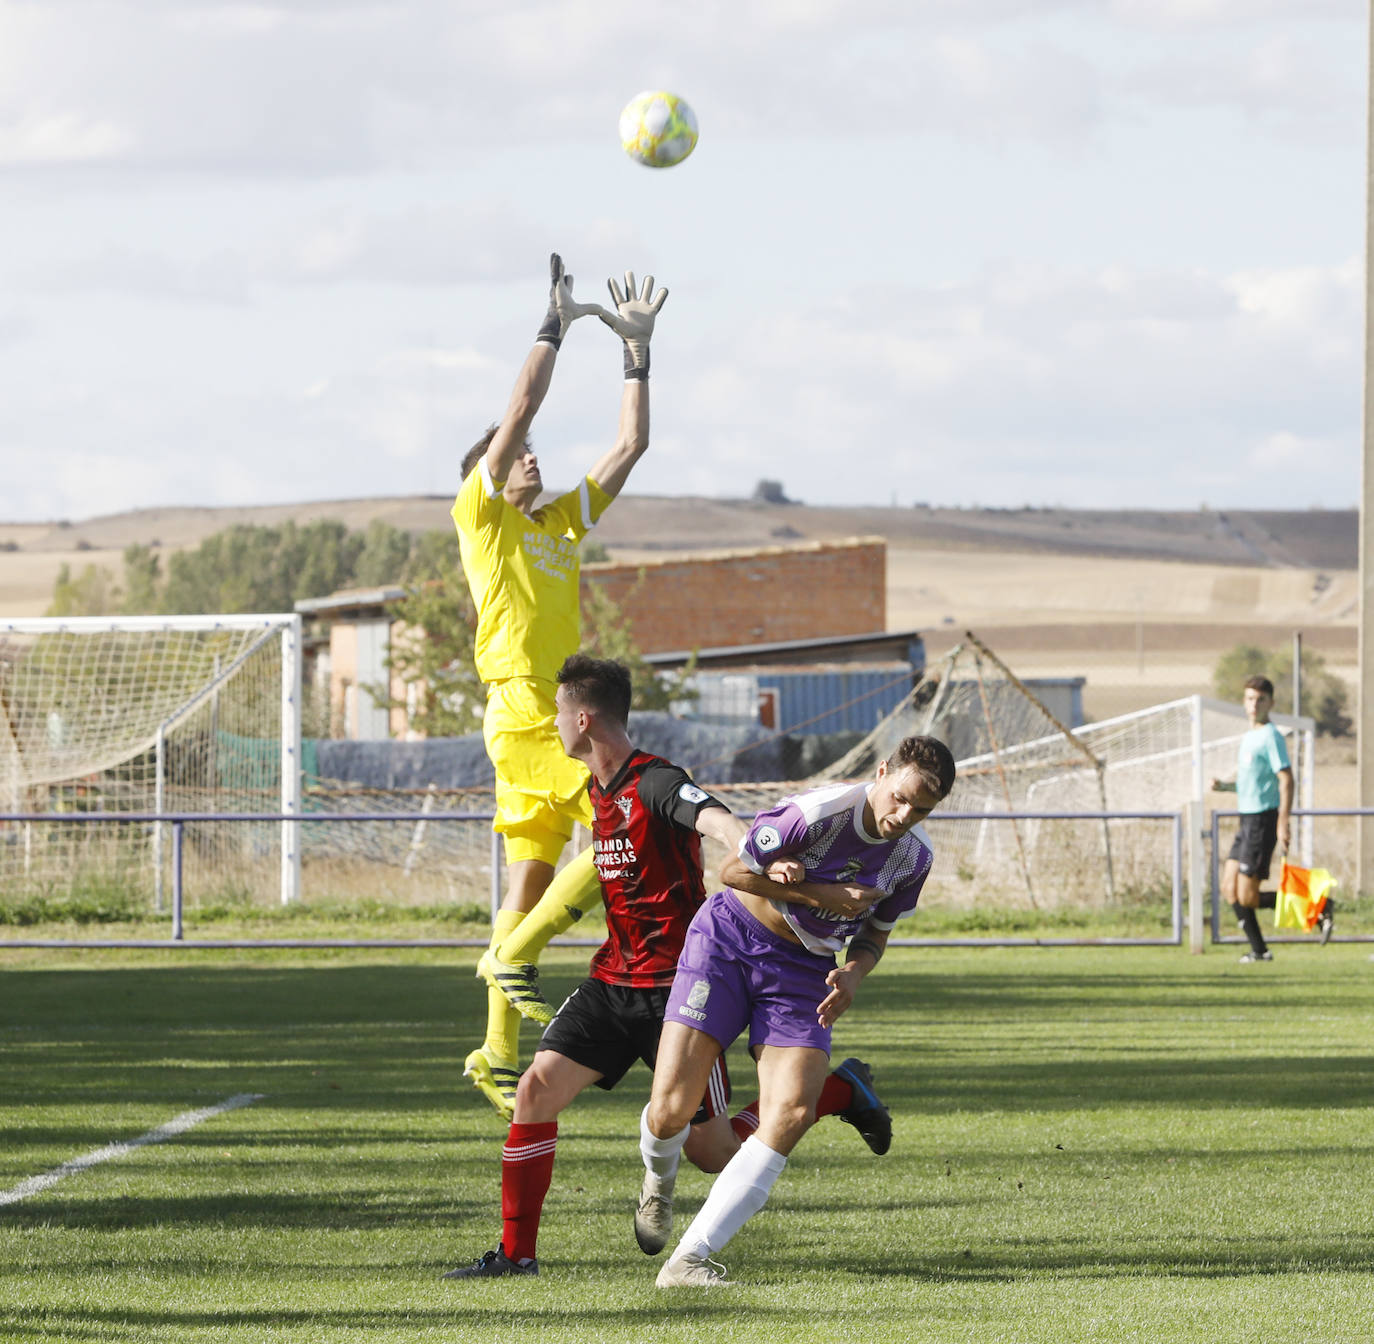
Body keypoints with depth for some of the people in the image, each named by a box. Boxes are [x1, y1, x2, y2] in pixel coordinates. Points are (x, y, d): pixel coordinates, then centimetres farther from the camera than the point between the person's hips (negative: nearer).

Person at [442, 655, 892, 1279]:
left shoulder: (657, 783, -18)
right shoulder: (599, 790, 11)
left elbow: (716, 820, -37)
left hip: (674, 986, -8)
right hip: (614, 978, 8)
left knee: (712, 1151, -3)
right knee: (537, 1089, -6)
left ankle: (839, 1091, 19)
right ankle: (516, 1252, 2)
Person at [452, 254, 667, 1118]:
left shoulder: (563, 523, 22)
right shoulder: (482, 515, 2)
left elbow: (632, 445, 24)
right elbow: (520, 411, -7)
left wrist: (638, 349, 21)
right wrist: (556, 327, -2)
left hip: (557, 715, 8)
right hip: (524, 711, -8)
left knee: (534, 880, 8)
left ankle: (499, 1055, 11)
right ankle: (515, 957, -11)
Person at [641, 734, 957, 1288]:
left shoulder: (914, 857, -3)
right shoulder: (818, 813, -23)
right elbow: (733, 870, -12)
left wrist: (852, 975, -12)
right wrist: (822, 894, -17)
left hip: (803, 969, 5)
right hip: (729, 938, -5)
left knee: (792, 1113, -18)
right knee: (669, 1112, -13)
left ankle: (690, 1257, -16)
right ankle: (659, 1178, 27)